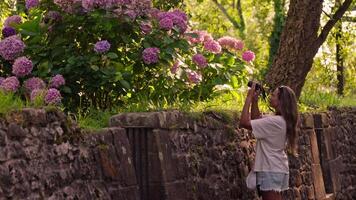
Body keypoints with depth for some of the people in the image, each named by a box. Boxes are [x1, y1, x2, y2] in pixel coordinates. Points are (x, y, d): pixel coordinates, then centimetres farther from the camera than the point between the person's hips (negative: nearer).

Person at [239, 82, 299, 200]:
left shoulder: (275, 121, -22)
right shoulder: (280, 120, 8)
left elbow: (244, 123, -24)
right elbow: (256, 119, 21)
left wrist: (249, 98, -17)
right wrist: (254, 100, 8)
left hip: (271, 171, -10)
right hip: (276, 169, 10)